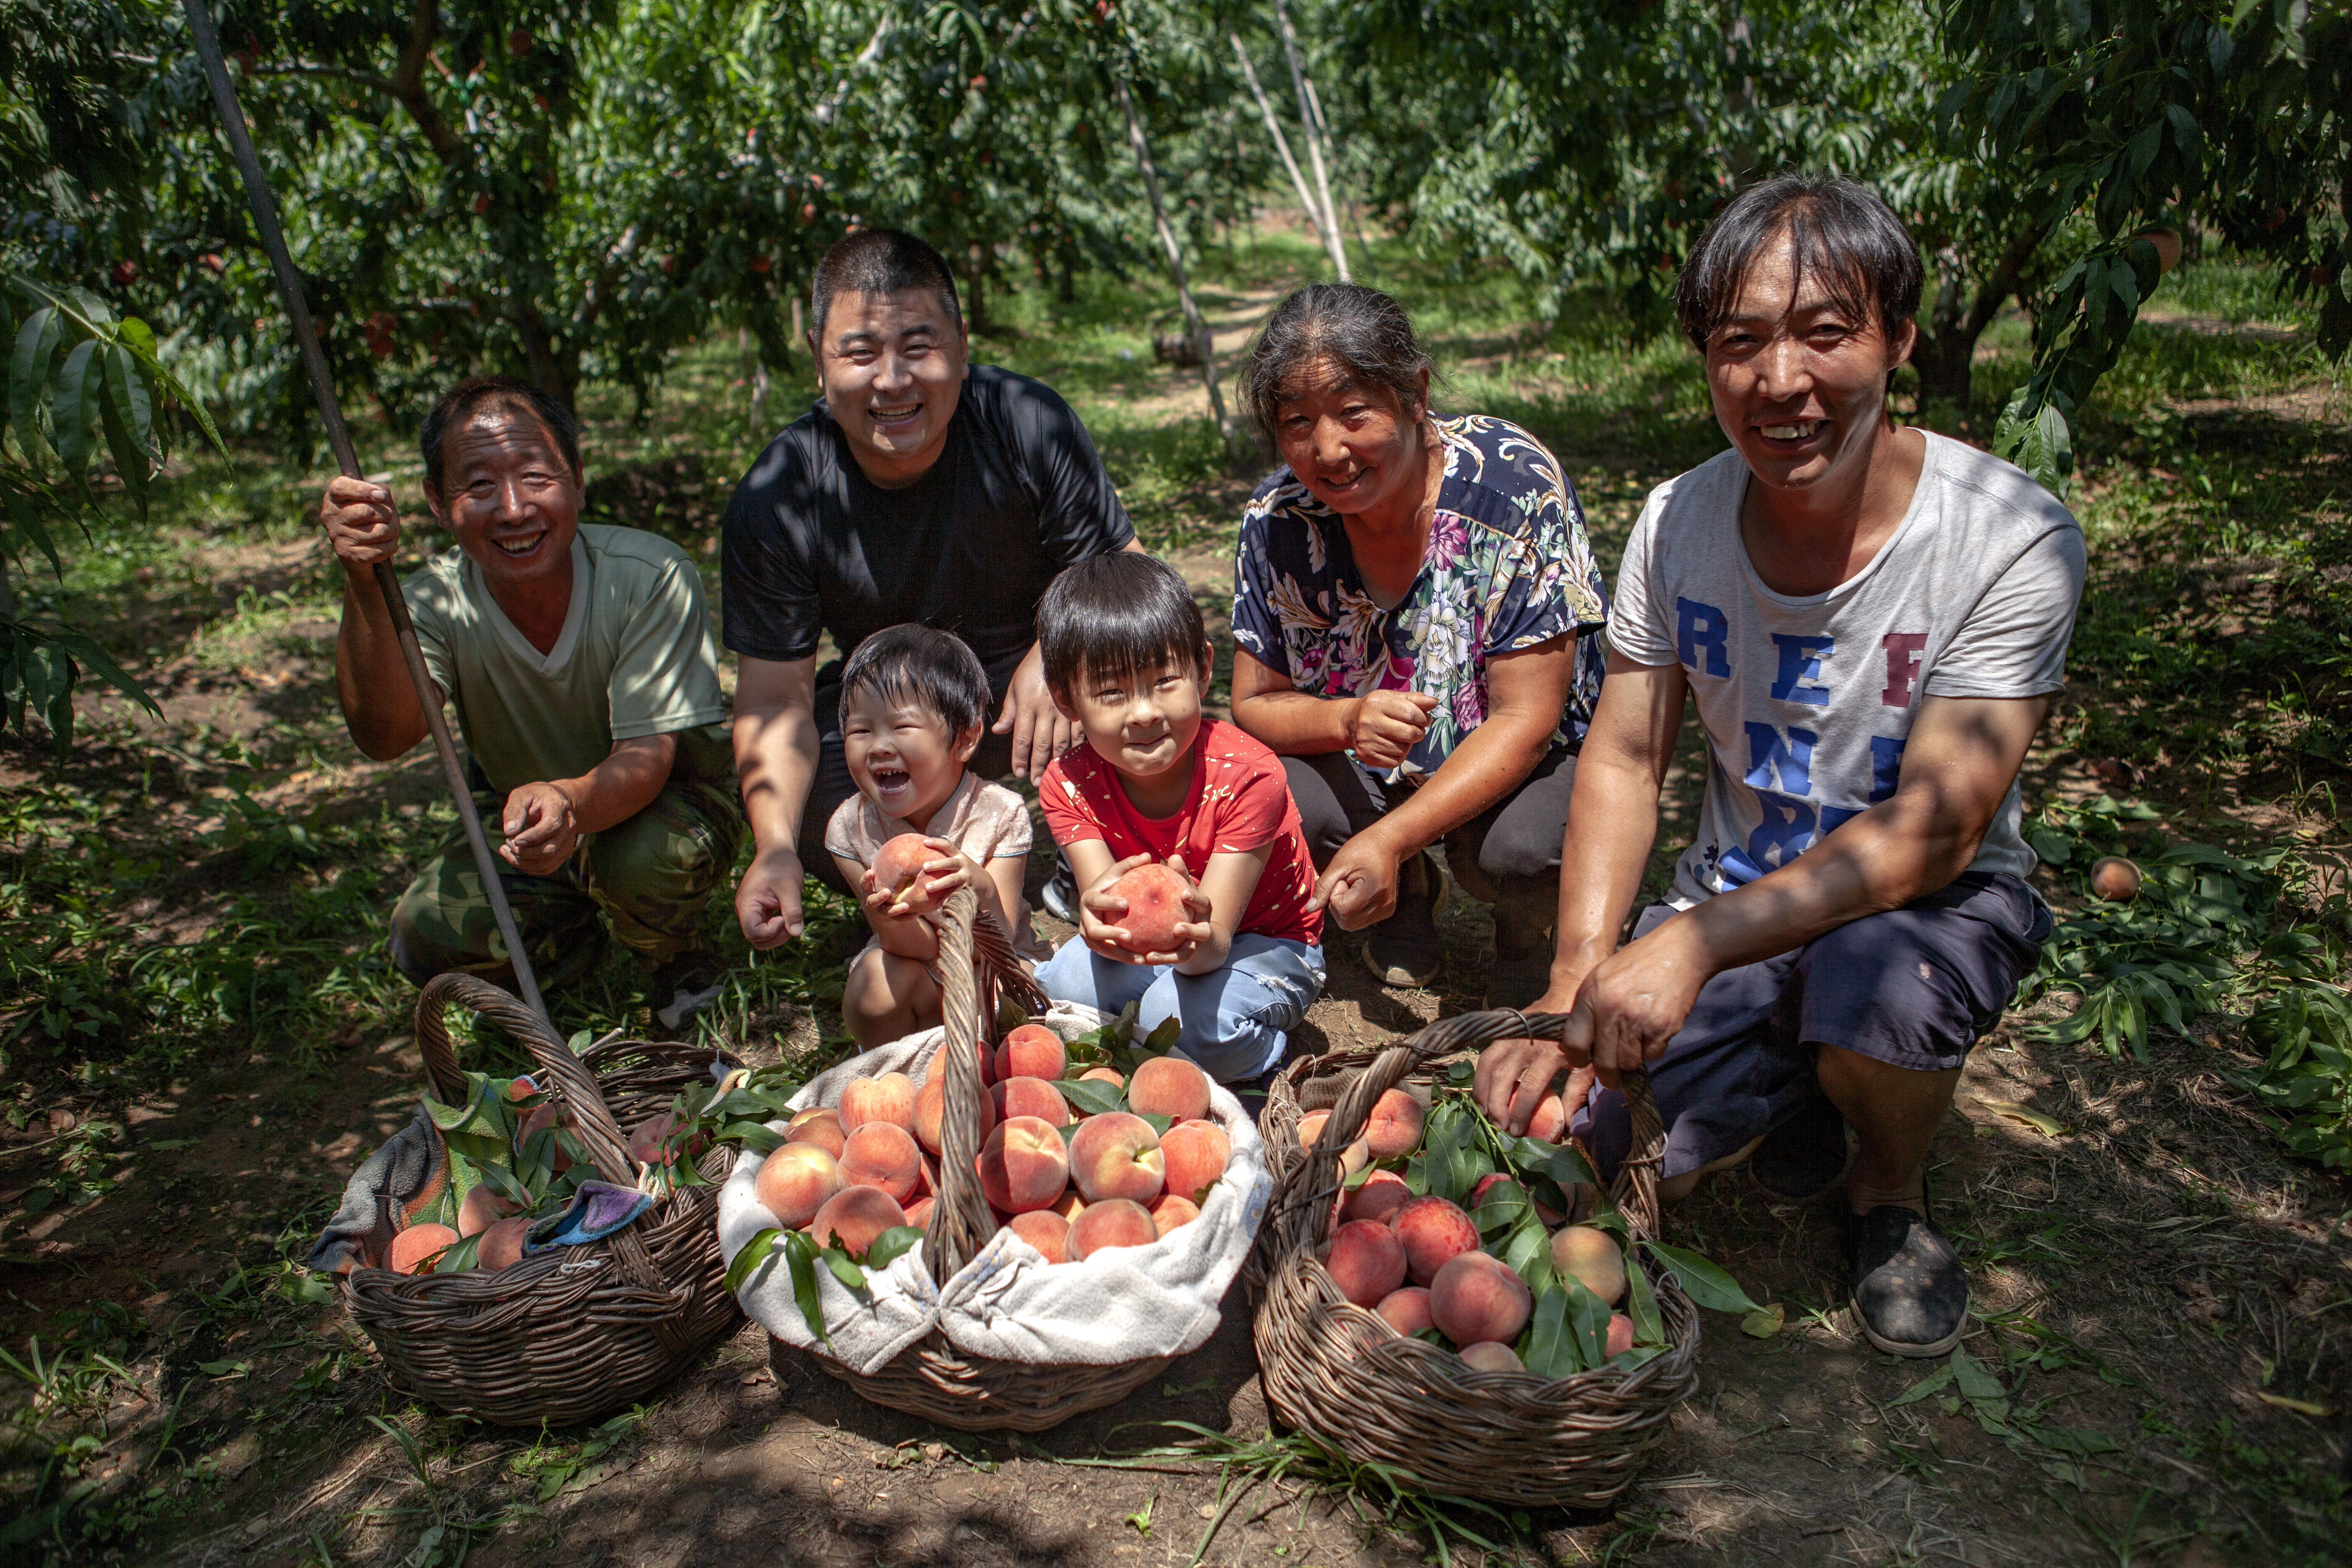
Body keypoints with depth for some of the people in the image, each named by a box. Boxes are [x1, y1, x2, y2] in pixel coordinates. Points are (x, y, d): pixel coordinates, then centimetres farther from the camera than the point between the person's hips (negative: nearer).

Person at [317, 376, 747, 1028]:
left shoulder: (651, 575, -26)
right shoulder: (437, 600, -17)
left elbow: (647, 757, -29)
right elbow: (384, 736, -33)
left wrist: (572, 801, -53)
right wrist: (363, 586, -48)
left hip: (667, 801, -3)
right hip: (519, 812, 4)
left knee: (647, 856, -36)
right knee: (427, 938, -19)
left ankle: (681, 958, 0)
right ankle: (569, 937, 14)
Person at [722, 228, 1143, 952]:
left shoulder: (1028, 422, -21)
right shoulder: (774, 500, -18)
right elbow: (776, 693, -18)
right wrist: (775, 848, -35)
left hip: (1026, 682, 0)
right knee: (803, 815, -27)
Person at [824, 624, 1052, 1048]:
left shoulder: (1000, 813, -19)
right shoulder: (850, 828, -14)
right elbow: (919, 948, -16)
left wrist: (982, 890, -44)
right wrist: (892, 918, -40)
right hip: (918, 972, 1)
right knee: (878, 978, -29)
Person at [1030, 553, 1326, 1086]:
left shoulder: (1247, 776, -29)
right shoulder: (1069, 784, -17)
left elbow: (1216, 940, -33)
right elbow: (1100, 899, -29)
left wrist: (1194, 941, -60)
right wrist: (1102, 923, -56)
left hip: (1267, 943, -3)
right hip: (1139, 945, 3)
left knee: (1190, 1021, -33)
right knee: (1062, 988, -26)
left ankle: (1265, 1050, 1)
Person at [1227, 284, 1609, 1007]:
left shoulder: (1516, 488, -24)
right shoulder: (1277, 519, -13)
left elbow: (1524, 721, -24)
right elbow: (1254, 702, -6)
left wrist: (1387, 839, -33)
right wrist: (1348, 720, -29)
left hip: (1522, 767, -3)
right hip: (1367, 772, 3)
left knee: (1520, 846, -35)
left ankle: (1527, 932, 6)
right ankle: (1410, 892, 9)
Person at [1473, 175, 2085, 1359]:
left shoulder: (2012, 539, -21)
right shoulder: (1679, 521, -9)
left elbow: (1934, 831, -26)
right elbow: (1625, 758, -8)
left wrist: (1695, 941, -37)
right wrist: (1574, 985, -22)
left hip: (1934, 902, -2)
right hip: (1736, 895, 3)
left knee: (1875, 979, -37)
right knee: (1583, 1140, -15)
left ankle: (1891, 1187, 0)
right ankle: (1789, 1085, 18)